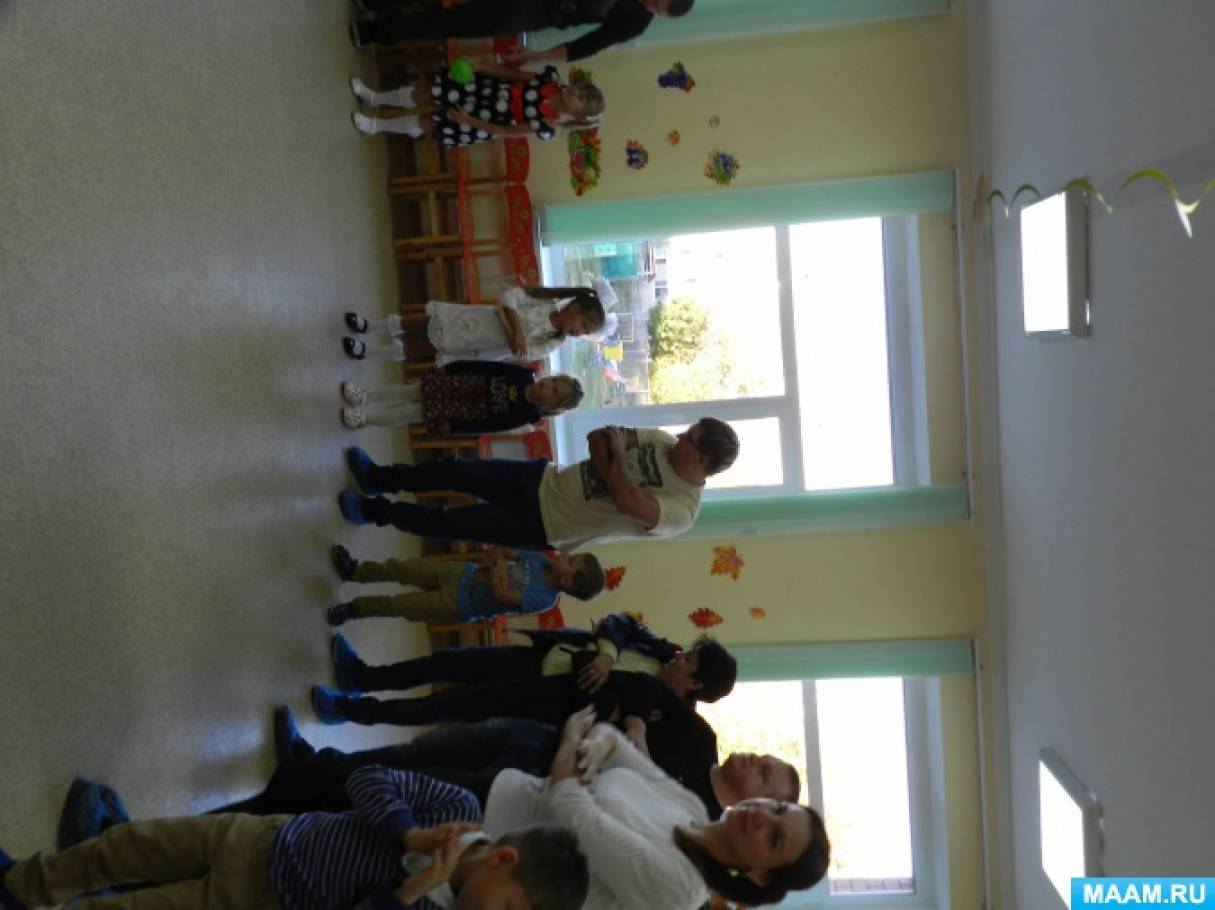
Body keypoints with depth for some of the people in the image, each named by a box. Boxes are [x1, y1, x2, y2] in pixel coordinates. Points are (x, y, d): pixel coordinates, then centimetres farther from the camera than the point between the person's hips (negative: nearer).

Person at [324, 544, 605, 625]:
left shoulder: (544, 599, -26)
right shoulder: (544, 562, -6)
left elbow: (500, 592, -31)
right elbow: (497, 551, 1)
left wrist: (499, 566, -19)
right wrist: (500, 559, -18)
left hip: (457, 605, -5)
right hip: (462, 573, 6)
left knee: (397, 605, -1)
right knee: (399, 568, 7)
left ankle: (354, 609, 23)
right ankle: (354, 570, 30)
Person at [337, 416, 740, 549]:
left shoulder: (681, 511, -22)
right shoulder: (664, 444, -3)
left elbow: (624, 500, -39)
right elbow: (598, 437, -1)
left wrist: (618, 453, -23)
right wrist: (608, 463, -21)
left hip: (542, 529, -5)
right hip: (543, 479, 5)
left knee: (451, 523, -3)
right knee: (454, 472, 5)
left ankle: (376, 511, 21)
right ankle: (378, 477, 30)